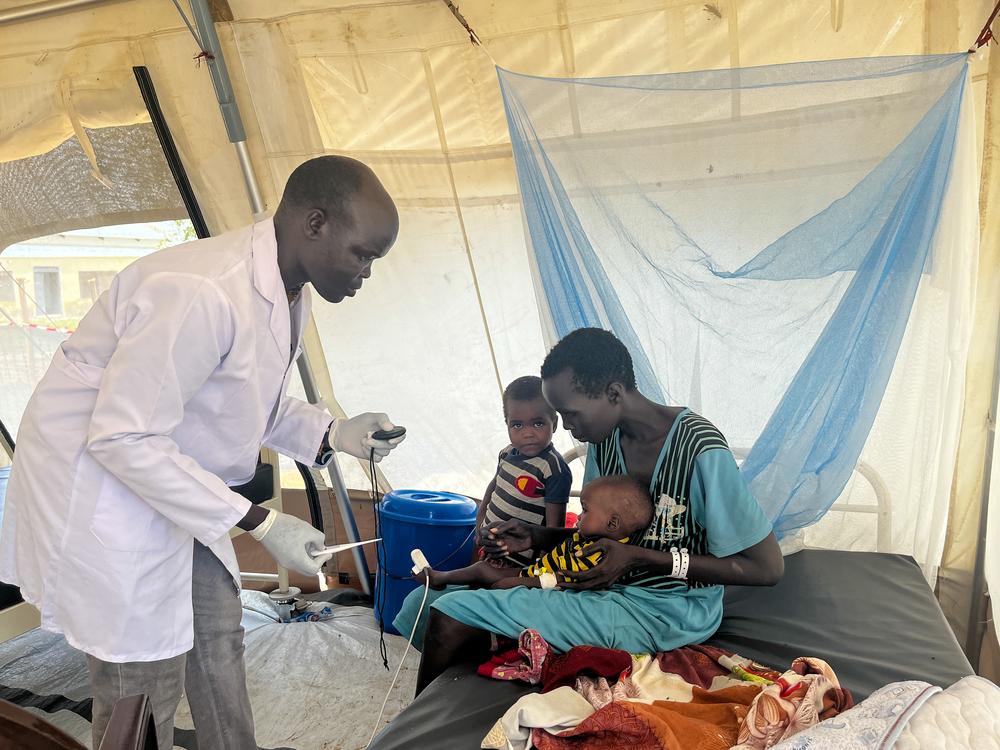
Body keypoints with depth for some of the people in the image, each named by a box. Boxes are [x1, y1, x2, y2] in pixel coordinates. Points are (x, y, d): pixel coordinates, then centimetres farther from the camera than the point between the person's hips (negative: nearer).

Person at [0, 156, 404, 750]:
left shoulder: (288, 295, -1)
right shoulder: (201, 292, -33)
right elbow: (123, 437, -29)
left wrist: (333, 434, -6)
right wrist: (260, 523, -26)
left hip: (172, 481, 9)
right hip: (98, 486, -9)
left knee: (218, 632, 18)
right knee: (145, 688, 0)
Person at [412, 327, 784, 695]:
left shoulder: (700, 450, -23)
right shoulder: (604, 440, 0)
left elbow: (768, 568, -18)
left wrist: (640, 557, -23)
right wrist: (533, 536, -5)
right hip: (614, 586, 8)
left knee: (452, 616, -14)